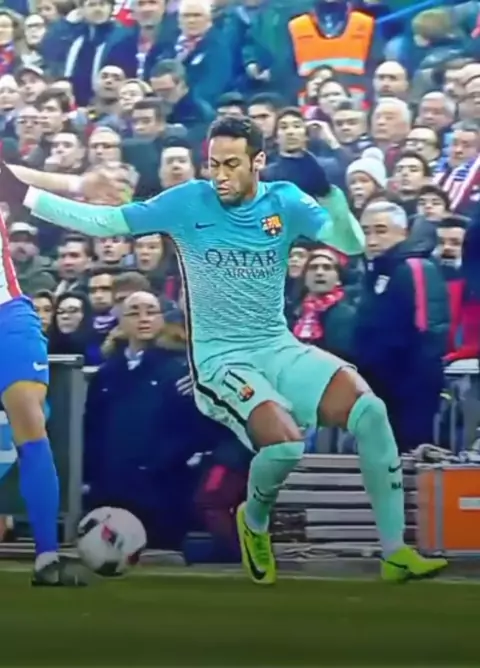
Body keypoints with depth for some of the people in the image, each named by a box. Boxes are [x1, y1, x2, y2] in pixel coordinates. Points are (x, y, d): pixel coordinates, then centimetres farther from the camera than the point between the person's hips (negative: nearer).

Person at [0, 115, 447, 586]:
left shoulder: (283, 202, -1)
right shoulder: (189, 202, -6)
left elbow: (352, 244, -10)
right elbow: (102, 221, -3)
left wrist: (330, 191, -29)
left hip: (279, 349, 3)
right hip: (220, 359, -3)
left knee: (369, 411, -20)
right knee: (286, 440, -30)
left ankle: (396, 554, -10)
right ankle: (254, 522, 6)